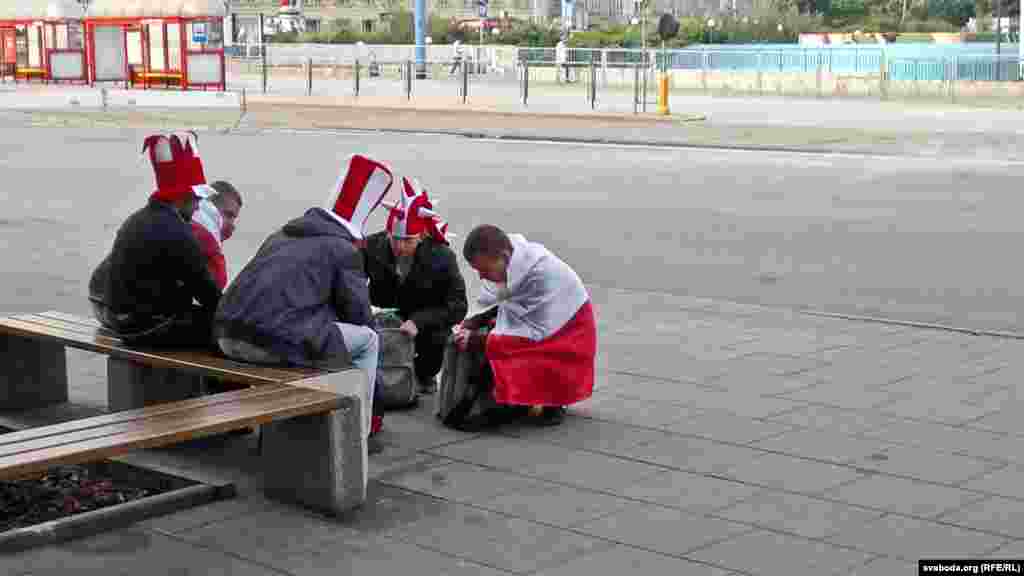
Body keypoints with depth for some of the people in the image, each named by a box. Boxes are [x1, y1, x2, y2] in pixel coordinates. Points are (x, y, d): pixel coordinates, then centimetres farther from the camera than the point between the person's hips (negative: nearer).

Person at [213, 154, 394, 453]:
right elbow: (359, 314, 8)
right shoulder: (343, 249, 6)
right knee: (367, 339, 15)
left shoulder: (278, 237, 26)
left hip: (229, 337, 8)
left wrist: (326, 316, 40)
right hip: (279, 343, -7)